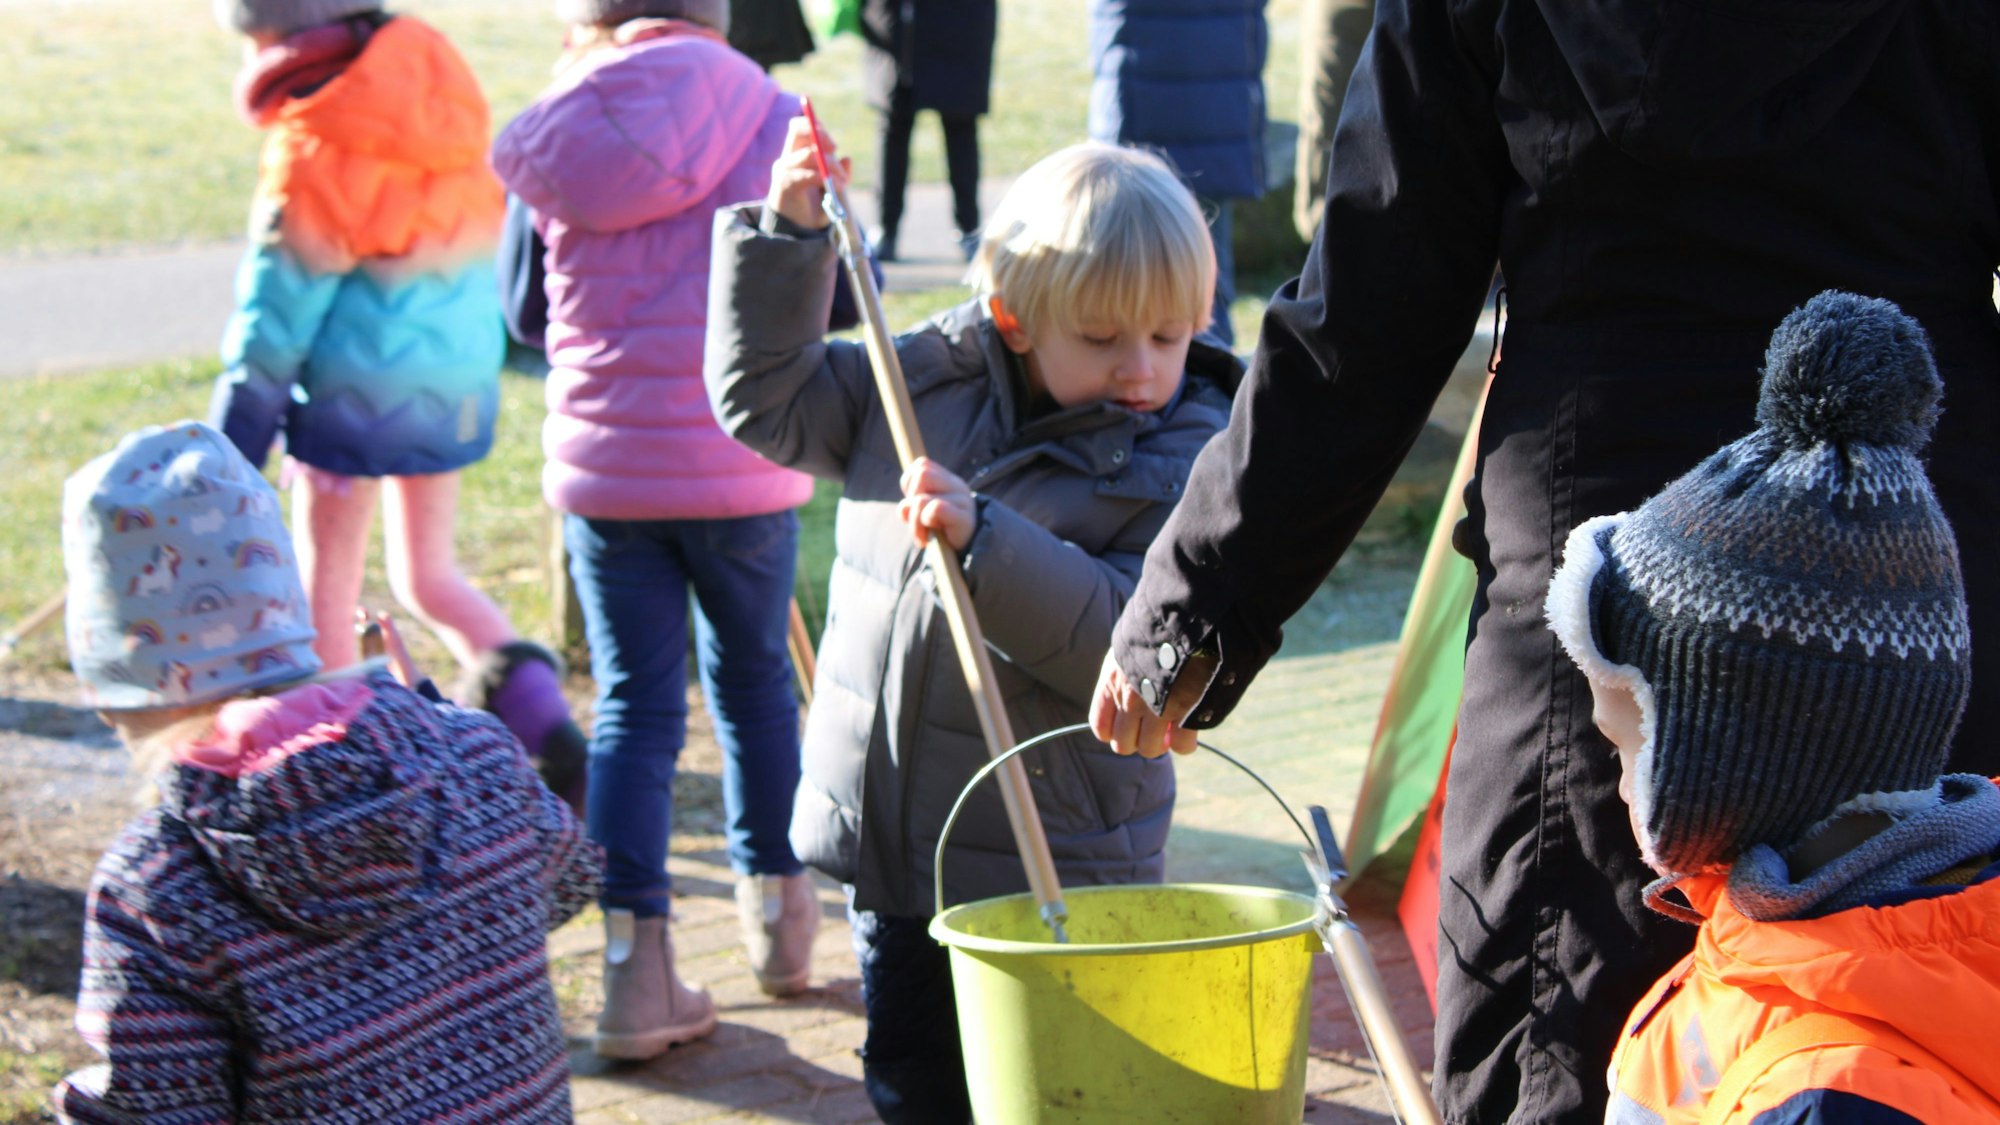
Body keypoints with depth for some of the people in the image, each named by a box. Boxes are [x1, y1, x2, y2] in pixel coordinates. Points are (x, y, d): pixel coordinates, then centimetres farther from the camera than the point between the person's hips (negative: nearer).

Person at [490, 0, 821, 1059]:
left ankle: (636, 963, -1)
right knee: (752, 678, 19)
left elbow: (526, 307, 9)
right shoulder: (772, 121, -4)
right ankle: (780, 912, 31)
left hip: (601, 464, 1)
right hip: (743, 465, 0)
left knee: (634, 706, 7)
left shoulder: (555, 137, 0)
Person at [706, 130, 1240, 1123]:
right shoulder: (926, 375, 0)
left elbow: (1133, 643, -26)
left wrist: (984, 540, -35)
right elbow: (766, 403, 8)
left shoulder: (1183, 463, -14)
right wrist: (785, 237, -3)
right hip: (892, 848, 5)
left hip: (1049, 869, -5)